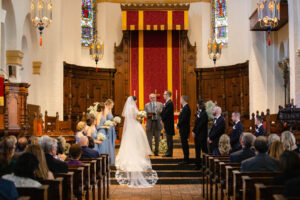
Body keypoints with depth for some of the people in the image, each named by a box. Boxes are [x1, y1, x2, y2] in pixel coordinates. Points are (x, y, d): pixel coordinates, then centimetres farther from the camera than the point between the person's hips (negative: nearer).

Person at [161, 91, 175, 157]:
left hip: (168, 123, -10)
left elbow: (167, 113, -19)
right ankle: (169, 152, 16)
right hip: (167, 123, 10)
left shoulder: (169, 103, -15)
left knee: (169, 138, -6)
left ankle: (169, 153, -3)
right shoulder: (167, 103, 16)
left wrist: (163, 120, -9)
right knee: (168, 139, 11)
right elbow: (164, 112, 16)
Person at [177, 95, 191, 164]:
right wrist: (179, 125, 10)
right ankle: (186, 159, 19)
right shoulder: (185, 107, 14)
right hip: (183, 129, 10)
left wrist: (178, 125, -11)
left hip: (184, 129, -10)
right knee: (184, 144, 13)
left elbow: (183, 119, -23)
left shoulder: (186, 108, -18)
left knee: (184, 144, -5)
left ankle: (186, 160, -1)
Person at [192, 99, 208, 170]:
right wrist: (193, 131, 5)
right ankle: (198, 164, 18)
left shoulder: (204, 114, -15)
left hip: (202, 135, -9)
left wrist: (195, 132, -14)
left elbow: (200, 125, -18)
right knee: (197, 150, 11)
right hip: (197, 135, 9)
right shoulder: (199, 113, 12)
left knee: (204, 149, 0)